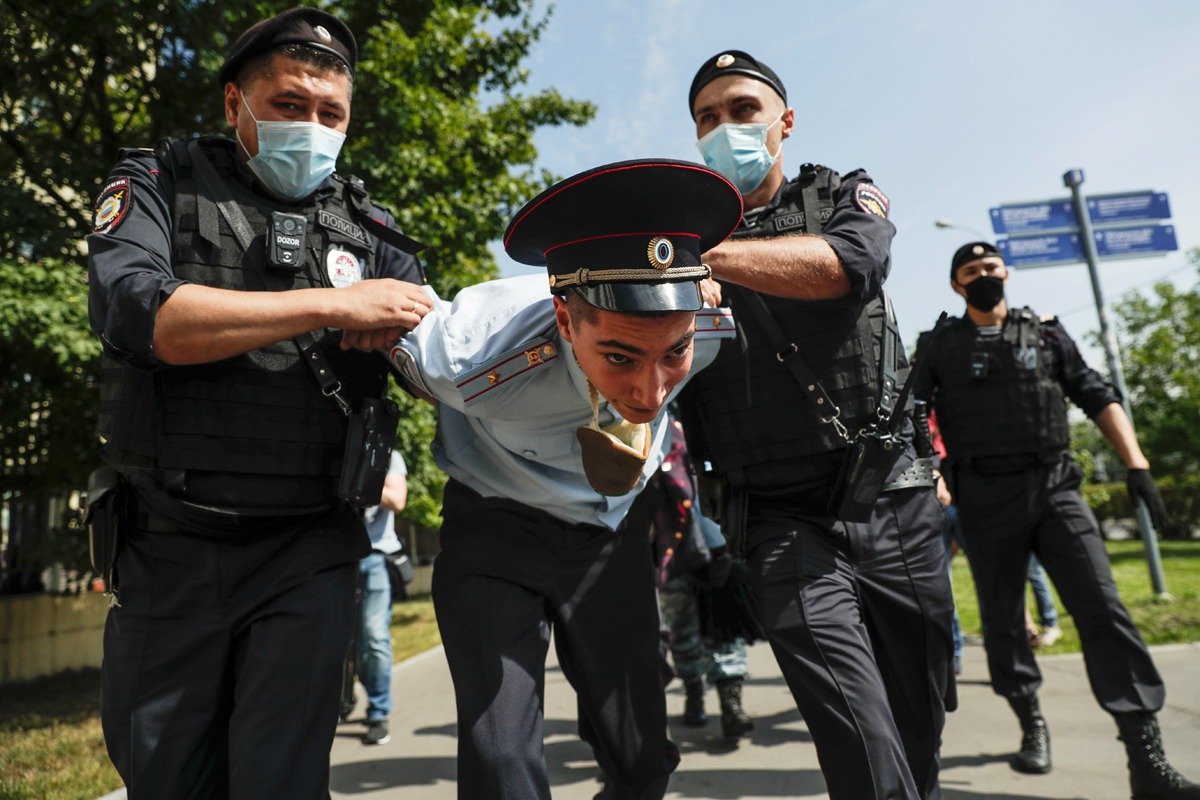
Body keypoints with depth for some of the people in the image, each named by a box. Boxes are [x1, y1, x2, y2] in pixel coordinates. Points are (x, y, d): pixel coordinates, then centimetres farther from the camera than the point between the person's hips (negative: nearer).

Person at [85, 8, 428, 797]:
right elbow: (131, 310, -18)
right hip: (171, 548, 1)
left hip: (308, 552, 0)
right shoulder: (159, 184, 3)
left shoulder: (367, 227, 7)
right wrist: (331, 305, -22)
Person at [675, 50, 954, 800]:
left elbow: (845, 263, -16)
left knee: (920, 727, 14)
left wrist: (704, 252, -28)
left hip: (894, 504, 1)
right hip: (782, 522, -1)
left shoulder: (846, 196, 10)